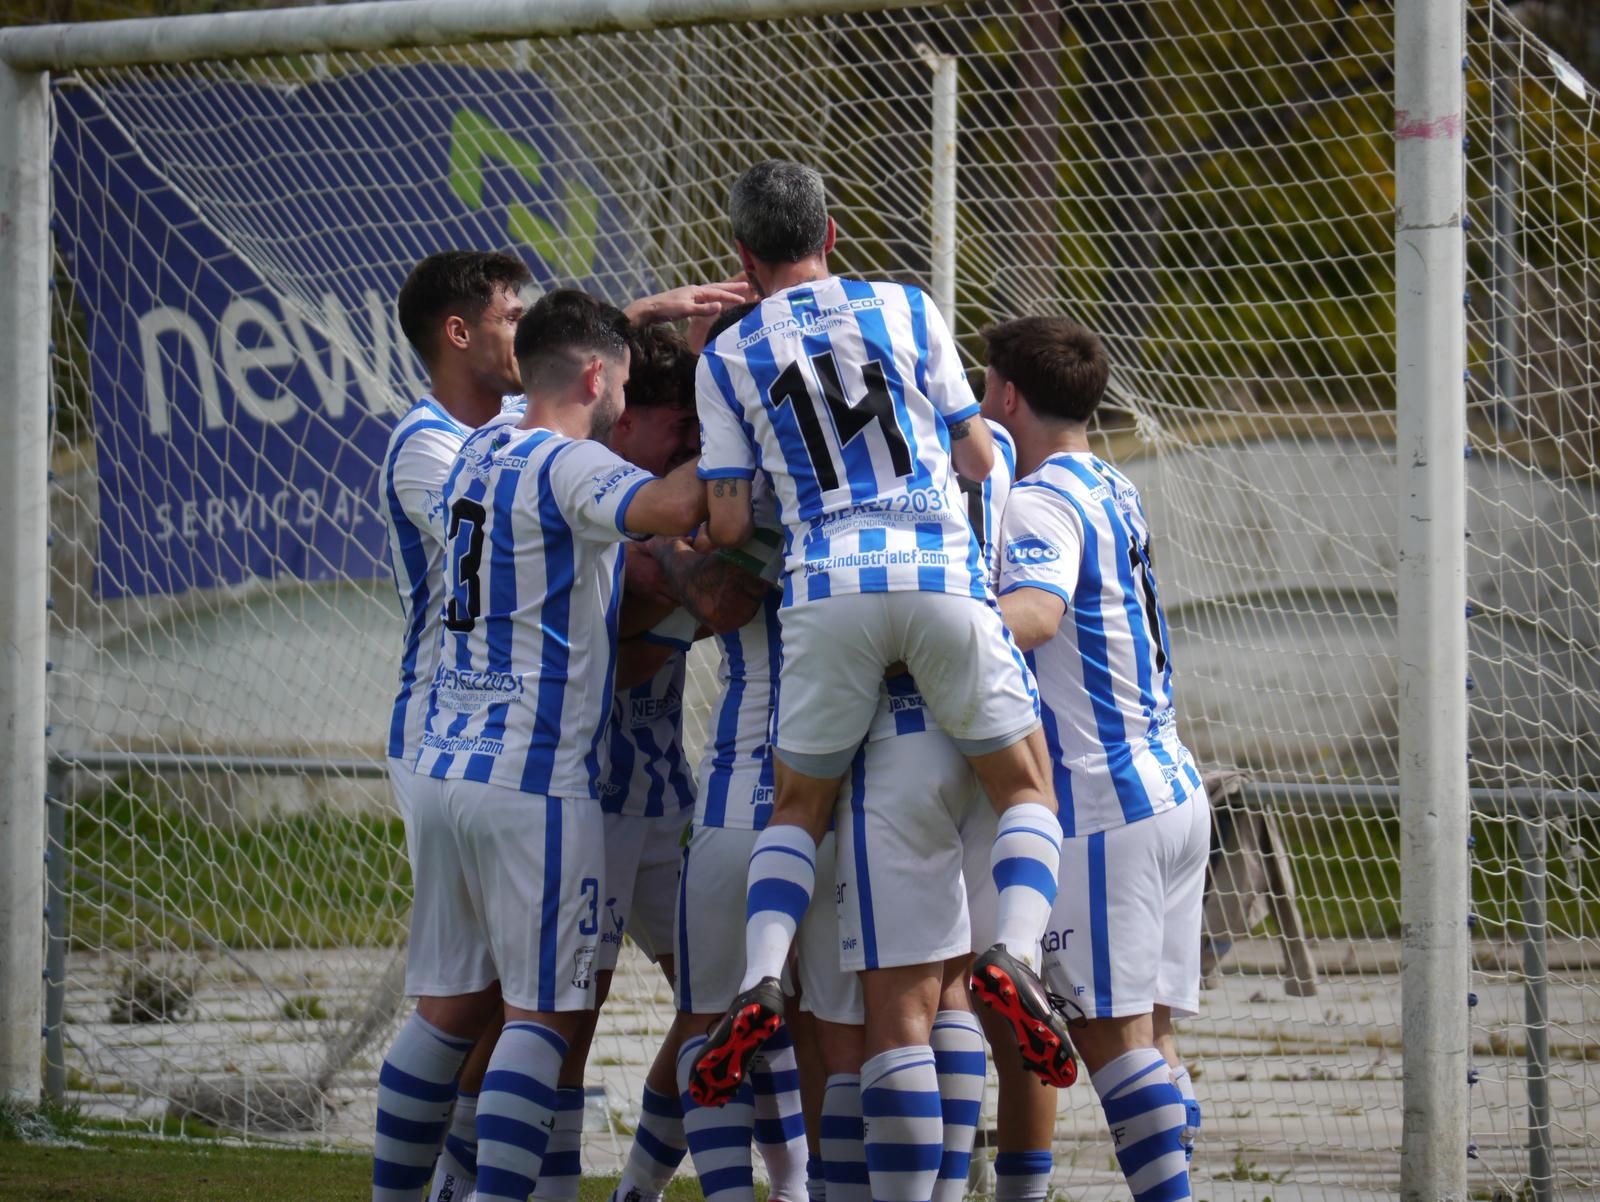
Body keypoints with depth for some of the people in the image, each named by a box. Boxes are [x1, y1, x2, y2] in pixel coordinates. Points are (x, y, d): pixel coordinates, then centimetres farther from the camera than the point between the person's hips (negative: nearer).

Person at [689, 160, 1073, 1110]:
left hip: (828, 590, 1)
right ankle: (1017, 952, -17)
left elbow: (729, 524, 7)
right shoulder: (906, 310, 12)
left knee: (798, 807, 16)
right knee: (1026, 788, 10)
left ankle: (762, 977, -7)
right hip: (942, 573, -1)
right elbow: (980, 460, 15)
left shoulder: (728, 358, 11)